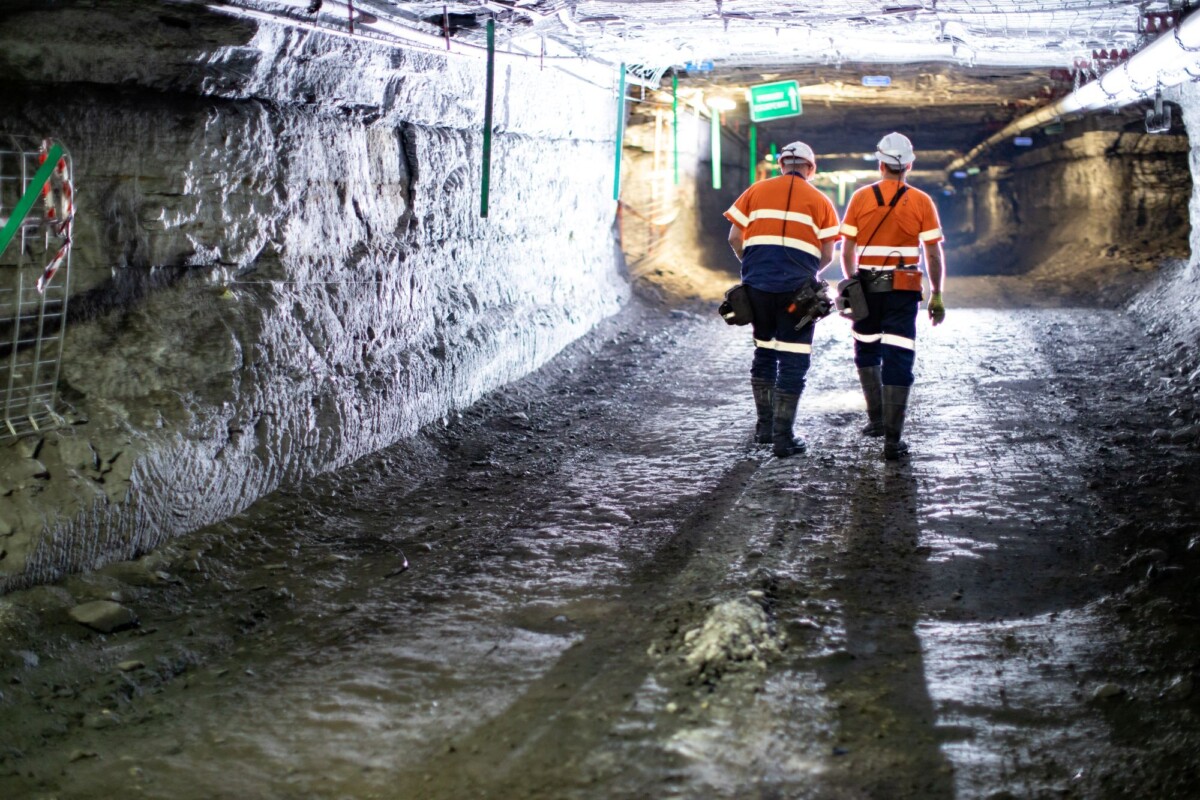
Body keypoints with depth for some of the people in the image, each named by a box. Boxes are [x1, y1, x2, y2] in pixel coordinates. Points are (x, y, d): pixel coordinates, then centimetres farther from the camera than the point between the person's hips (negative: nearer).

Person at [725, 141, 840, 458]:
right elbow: (827, 256, 4)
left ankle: (764, 427, 24)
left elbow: (734, 238, 6)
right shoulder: (820, 201, 6)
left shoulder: (757, 191, 10)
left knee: (764, 351, 19)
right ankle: (783, 437, 1)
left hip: (757, 284, 3)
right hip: (797, 288, -3)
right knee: (793, 360, 2)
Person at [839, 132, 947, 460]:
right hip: (904, 288, -1)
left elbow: (847, 251, 2)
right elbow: (934, 254, -4)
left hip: (867, 286, 1)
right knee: (898, 359, -2)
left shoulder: (861, 198, 0)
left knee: (867, 351, 22)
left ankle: (877, 418, 23)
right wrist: (937, 295, 4)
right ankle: (892, 439, -6)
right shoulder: (921, 202, -3)